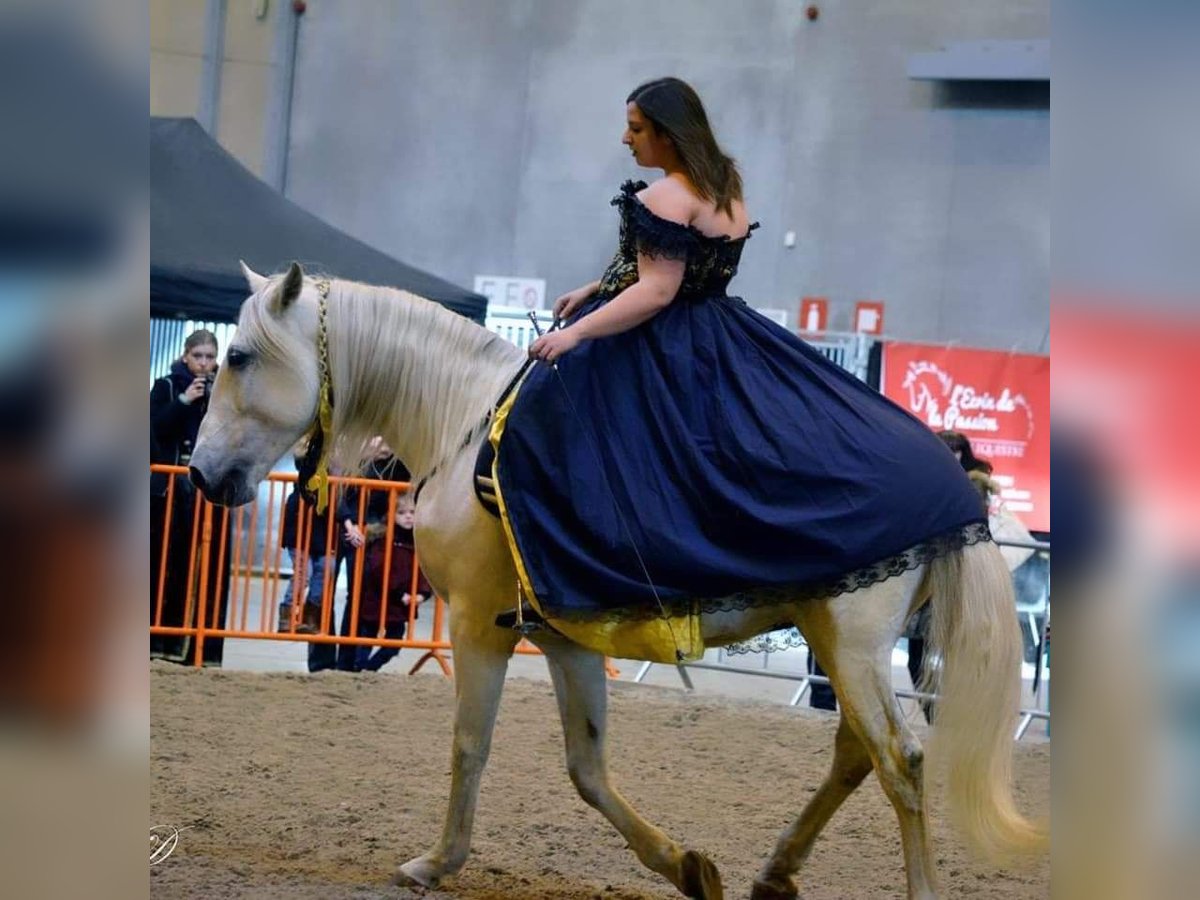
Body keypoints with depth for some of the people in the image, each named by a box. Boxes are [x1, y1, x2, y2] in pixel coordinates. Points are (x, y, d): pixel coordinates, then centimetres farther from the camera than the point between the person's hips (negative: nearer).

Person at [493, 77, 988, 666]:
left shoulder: (662, 199, -19)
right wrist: (595, 291, 20)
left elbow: (656, 291, -24)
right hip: (722, 346, 9)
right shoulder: (725, 189, 10)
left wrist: (576, 333, -27)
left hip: (658, 354, -9)